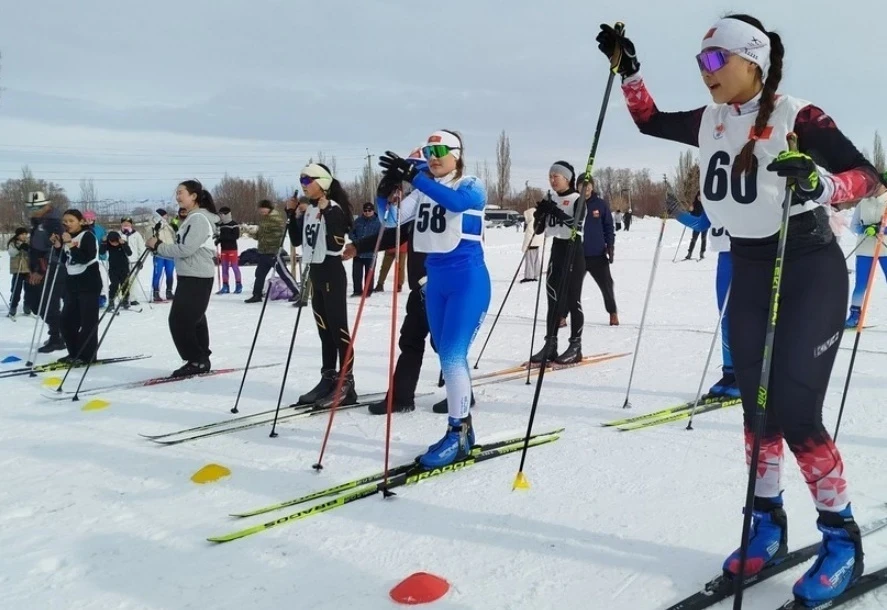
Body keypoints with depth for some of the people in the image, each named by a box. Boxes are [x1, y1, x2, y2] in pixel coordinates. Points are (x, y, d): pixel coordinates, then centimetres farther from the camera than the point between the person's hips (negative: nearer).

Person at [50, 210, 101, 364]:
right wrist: (58, 247, 1)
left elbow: (85, 258, -23)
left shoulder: (88, 236, -10)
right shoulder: (67, 237, 11)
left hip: (89, 283, -8)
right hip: (72, 282, 9)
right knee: (67, 320, 10)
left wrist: (70, 244, -25)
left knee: (88, 321, -4)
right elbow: (65, 261, 15)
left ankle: (87, 356, 2)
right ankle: (74, 353, 21)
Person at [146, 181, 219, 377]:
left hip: (197, 278, -10)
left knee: (179, 320, -10)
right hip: (190, 277, 10)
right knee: (194, 321, 11)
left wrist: (158, 246, -12)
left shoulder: (200, 219, -14)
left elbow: (185, 250, -22)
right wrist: (159, 247, 4)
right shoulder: (191, 218, 18)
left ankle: (197, 361, -3)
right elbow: (181, 250, 18)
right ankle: (200, 361, 17)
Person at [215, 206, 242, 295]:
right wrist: (218, 239, -5)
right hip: (223, 248, 6)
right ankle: (225, 287, 12)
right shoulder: (220, 225, 9)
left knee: (235, 267, -3)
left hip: (232, 248, -6)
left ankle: (238, 285, 7)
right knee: (224, 268, 7)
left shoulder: (234, 225, -10)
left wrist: (223, 237, -23)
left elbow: (236, 236, -18)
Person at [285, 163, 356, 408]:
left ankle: (346, 384, -2)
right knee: (324, 330, 12)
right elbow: (296, 241, 14)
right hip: (315, 272, 8)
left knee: (338, 329, -6)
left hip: (332, 273, -8)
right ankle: (328, 379, 19)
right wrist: (293, 214, 5)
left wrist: (326, 212, -25)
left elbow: (336, 245, -22)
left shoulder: (334, 209, -12)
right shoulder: (307, 209, 11)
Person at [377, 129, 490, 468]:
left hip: (468, 279, -7)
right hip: (434, 281, 7)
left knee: (452, 356, -12)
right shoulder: (423, 192, 11)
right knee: (448, 358, 11)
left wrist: (412, 177, -34)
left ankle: (457, 433, -3)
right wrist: (386, 192, -16)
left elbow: (456, 202, -28)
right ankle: (463, 428, 22)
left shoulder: (471, 187, -5)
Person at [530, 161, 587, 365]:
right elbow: (539, 229, 11)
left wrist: (556, 212, -29)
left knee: (572, 299, -4)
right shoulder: (551, 201, 13)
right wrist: (540, 214, -8)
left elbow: (577, 224, -21)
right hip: (557, 249, 6)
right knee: (553, 298, 4)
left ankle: (575, 347, 2)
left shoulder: (577, 200, -6)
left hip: (574, 251, -6)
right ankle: (550, 345, 7)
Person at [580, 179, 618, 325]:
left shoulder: (601, 204, 1)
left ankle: (612, 312, 24)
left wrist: (610, 246, -2)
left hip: (598, 254, 0)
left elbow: (608, 226, 6)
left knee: (606, 285, 6)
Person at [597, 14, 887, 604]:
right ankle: (768, 523, 24)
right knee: (757, 407, 10)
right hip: (749, 274, 6)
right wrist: (627, 67, 6)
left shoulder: (798, 118, -16)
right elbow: (650, 120, 17)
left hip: (810, 272, -6)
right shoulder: (711, 122, 3)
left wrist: (818, 184, -38)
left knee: (796, 414, -9)